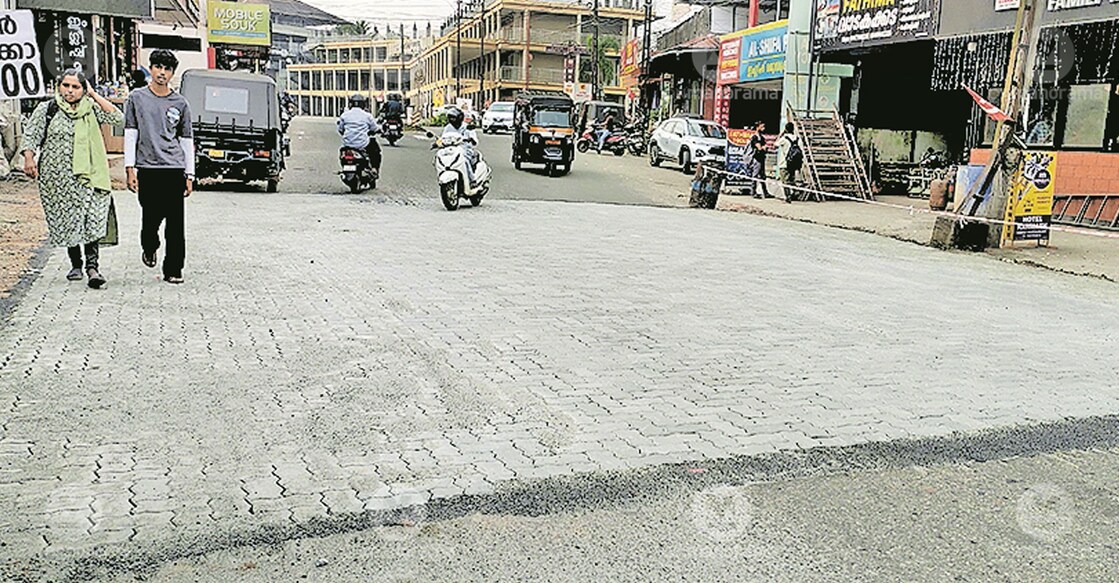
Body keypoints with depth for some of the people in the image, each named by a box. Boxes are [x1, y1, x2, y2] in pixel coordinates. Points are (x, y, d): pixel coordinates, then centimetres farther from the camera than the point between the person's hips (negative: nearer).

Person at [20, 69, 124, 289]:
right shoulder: (46, 109, 8)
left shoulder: (91, 109, 9)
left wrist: (94, 95, -2)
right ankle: (75, 264, 20)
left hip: (87, 175, -1)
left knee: (92, 221, -14)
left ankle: (92, 266, -15)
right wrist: (29, 158, -11)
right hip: (56, 177, 1)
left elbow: (117, 118, -4)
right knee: (67, 221, 7)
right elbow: (30, 134, 4)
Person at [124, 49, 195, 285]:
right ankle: (149, 248, 29)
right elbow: (130, 135, 6)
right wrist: (130, 168, -2)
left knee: (175, 223, -3)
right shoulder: (136, 98, 8)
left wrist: (189, 175, 8)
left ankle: (173, 270, 4)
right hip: (148, 168, -1)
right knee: (151, 218, -3)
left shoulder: (180, 103, 11)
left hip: (175, 168, 1)